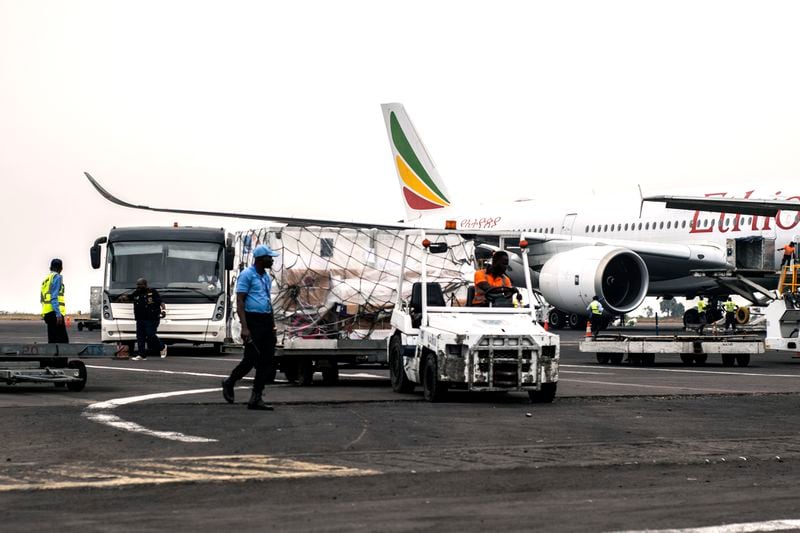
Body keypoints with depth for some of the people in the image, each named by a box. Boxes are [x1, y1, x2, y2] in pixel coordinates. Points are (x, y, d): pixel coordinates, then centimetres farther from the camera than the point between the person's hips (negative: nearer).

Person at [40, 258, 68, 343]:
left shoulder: (46, 279, 22)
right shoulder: (57, 277, -4)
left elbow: (42, 299, 24)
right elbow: (54, 297, -14)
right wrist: (58, 314, -20)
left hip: (47, 313, 9)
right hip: (54, 313, -9)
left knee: (52, 340, 9)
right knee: (63, 340, -15)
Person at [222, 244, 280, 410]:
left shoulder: (267, 277, 17)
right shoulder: (247, 275, -8)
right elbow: (240, 302, -13)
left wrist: (272, 325, 19)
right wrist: (244, 327, -21)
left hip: (266, 321, 8)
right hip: (253, 320, -8)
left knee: (267, 360, 2)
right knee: (251, 358, -9)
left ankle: (256, 398, 4)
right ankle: (229, 383, 16)